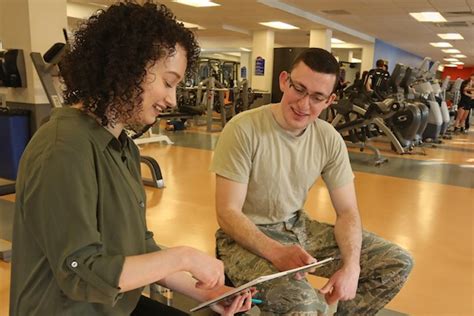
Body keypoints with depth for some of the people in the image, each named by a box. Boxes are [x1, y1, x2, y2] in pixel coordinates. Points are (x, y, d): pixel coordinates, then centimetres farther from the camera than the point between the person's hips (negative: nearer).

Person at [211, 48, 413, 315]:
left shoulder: (329, 139, -4)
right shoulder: (243, 130, -20)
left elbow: (348, 211, -1)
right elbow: (227, 213, -20)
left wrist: (351, 266, -19)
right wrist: (277, 252, -35)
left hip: (298, 227, 6)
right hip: (247, 236, -5)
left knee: (398, 262, 1)